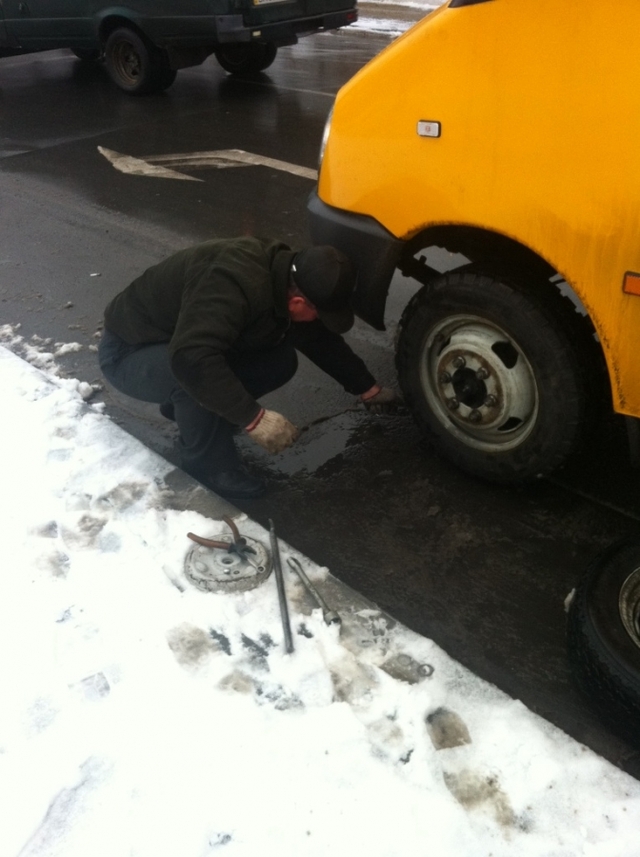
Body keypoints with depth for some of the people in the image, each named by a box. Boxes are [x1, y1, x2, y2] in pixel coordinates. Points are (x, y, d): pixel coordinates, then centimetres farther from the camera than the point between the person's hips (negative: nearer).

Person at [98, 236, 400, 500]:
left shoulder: (286, 277, -8)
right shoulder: (233, 285, -38)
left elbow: (321, 340, 6)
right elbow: (191, 359, -47)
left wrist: (368, 389, 12)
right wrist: (254, 418, -41)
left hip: (185, 340, 8)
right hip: (128, 351, -8)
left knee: (279, 360, -4)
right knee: (201, 376, -37)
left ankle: (184, 405, 13)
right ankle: (208, 466, -11)